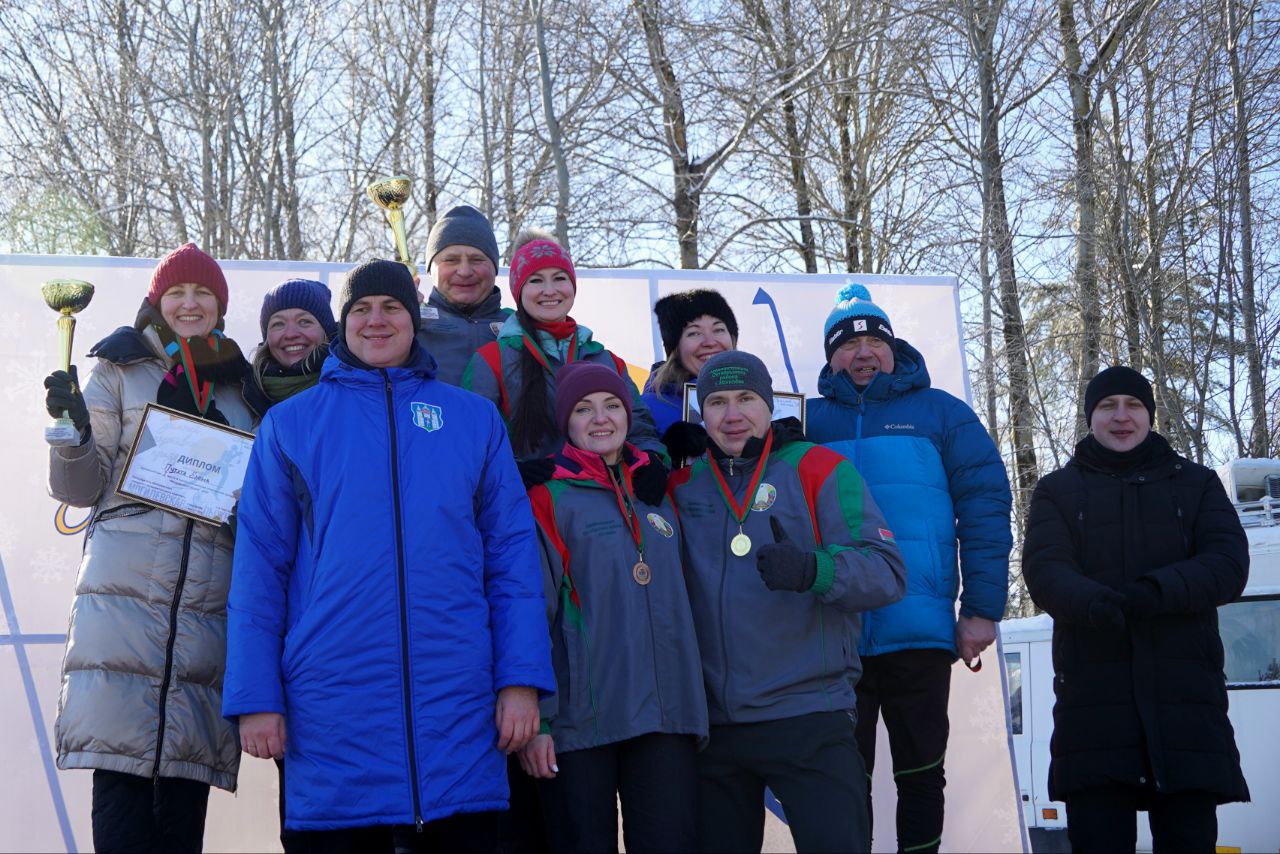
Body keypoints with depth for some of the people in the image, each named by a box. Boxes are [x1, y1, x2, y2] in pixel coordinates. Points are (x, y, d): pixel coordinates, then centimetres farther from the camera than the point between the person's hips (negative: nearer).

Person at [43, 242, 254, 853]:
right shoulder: (122, 371, 14)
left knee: (185, 779, -3)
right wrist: (75, 430, -10)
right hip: (126, 590, -2)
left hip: (211, 597, 2)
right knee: (123, 779, -12)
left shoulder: (240, 386, 22)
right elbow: (82, 486, 8)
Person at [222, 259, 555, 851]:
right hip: (332, 708, -1)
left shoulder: (474, 419, 10)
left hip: (457, 705, 1)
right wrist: (255, 696, -3)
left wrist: (521, 679, -2)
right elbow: (258, 566, 5)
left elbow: (512, 554, 7)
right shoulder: (290, 423, 8)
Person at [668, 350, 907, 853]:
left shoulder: (819, 468, -2)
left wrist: (813, 570, -30)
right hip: (711, 724, 4)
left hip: (807, 718, -4)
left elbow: (887, 573, -9)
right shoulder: (683, 483, 8)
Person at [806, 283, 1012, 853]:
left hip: (919, 635, -1)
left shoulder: (941, 414, 5)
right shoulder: (809, 421, 9)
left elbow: (985, 512, 0)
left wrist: (982, 609, -7)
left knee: (921, 776, 9)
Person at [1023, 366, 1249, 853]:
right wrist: (1091, 602, -26)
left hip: (1184, 690, 1)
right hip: (1092, 694, 0)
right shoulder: (1057, 491, 15)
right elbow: (1043, 570, -2)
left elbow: (1229, 564, 0)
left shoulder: (1197, 483, 17)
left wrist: (1154, 592, -19)